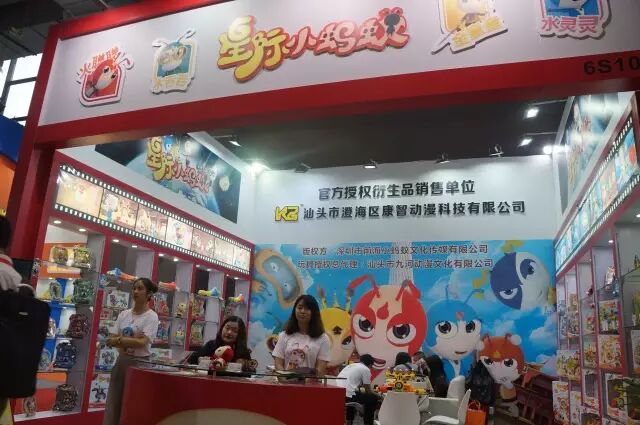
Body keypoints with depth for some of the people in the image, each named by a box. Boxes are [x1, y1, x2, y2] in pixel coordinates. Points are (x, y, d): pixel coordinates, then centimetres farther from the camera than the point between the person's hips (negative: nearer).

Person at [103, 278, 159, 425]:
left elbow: (142, 342, -17)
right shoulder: (123, 314, 7)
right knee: (113, 403, 6)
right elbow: (113, 339, 4)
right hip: (121, 360, 5)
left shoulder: (151, 316, -8)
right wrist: (130, 340, -13)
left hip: (140, 362, -5)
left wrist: (118, 340, -13)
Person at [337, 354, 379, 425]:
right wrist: (377, 395, 27)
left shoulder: (351, 365, 25)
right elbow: (368, 391, 9)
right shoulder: (366, 369, 4)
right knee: (373, 398, 10)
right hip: (348, 395, -8)